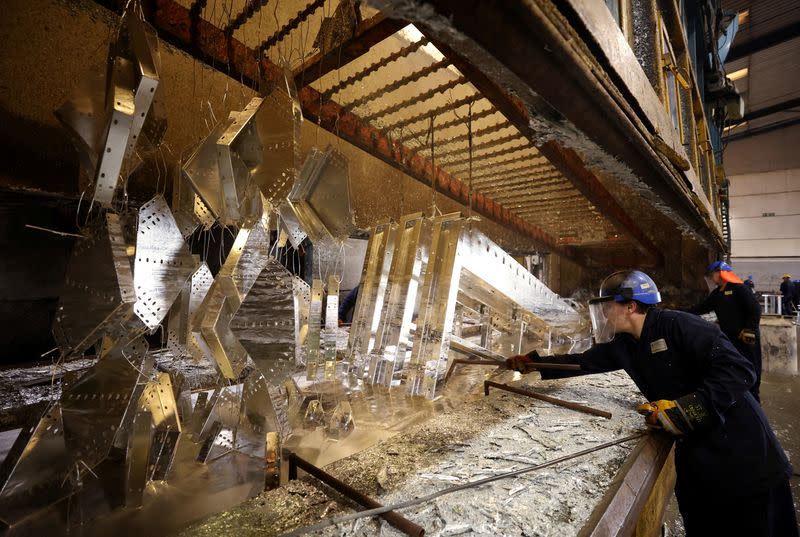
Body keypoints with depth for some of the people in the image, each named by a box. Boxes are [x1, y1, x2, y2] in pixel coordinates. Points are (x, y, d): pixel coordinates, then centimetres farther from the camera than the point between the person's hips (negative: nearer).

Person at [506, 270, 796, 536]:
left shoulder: (679, 325, -21)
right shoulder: (623, 345, 0)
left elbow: (739, 371, -25)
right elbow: (583, 362, 9)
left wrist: (686, 408, -32)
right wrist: (531, 362, 9)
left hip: (742, 454, -6)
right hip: (693, 456, 7)